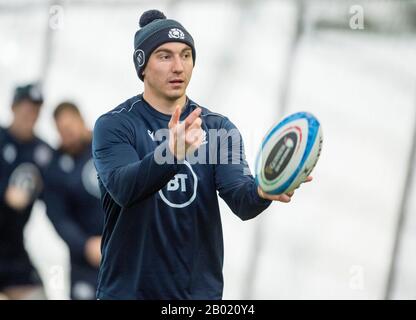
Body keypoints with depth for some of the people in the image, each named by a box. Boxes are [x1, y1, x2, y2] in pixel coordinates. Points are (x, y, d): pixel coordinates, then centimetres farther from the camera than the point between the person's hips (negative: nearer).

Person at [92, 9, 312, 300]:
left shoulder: (219, 128, 5)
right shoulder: (114, 126, -5)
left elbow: (240, 198, -10)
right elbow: (123, 188, -23)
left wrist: (262, 191, -33)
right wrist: (172, 153, -41)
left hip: (200, 290, 3)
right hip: (127, 290, -3)